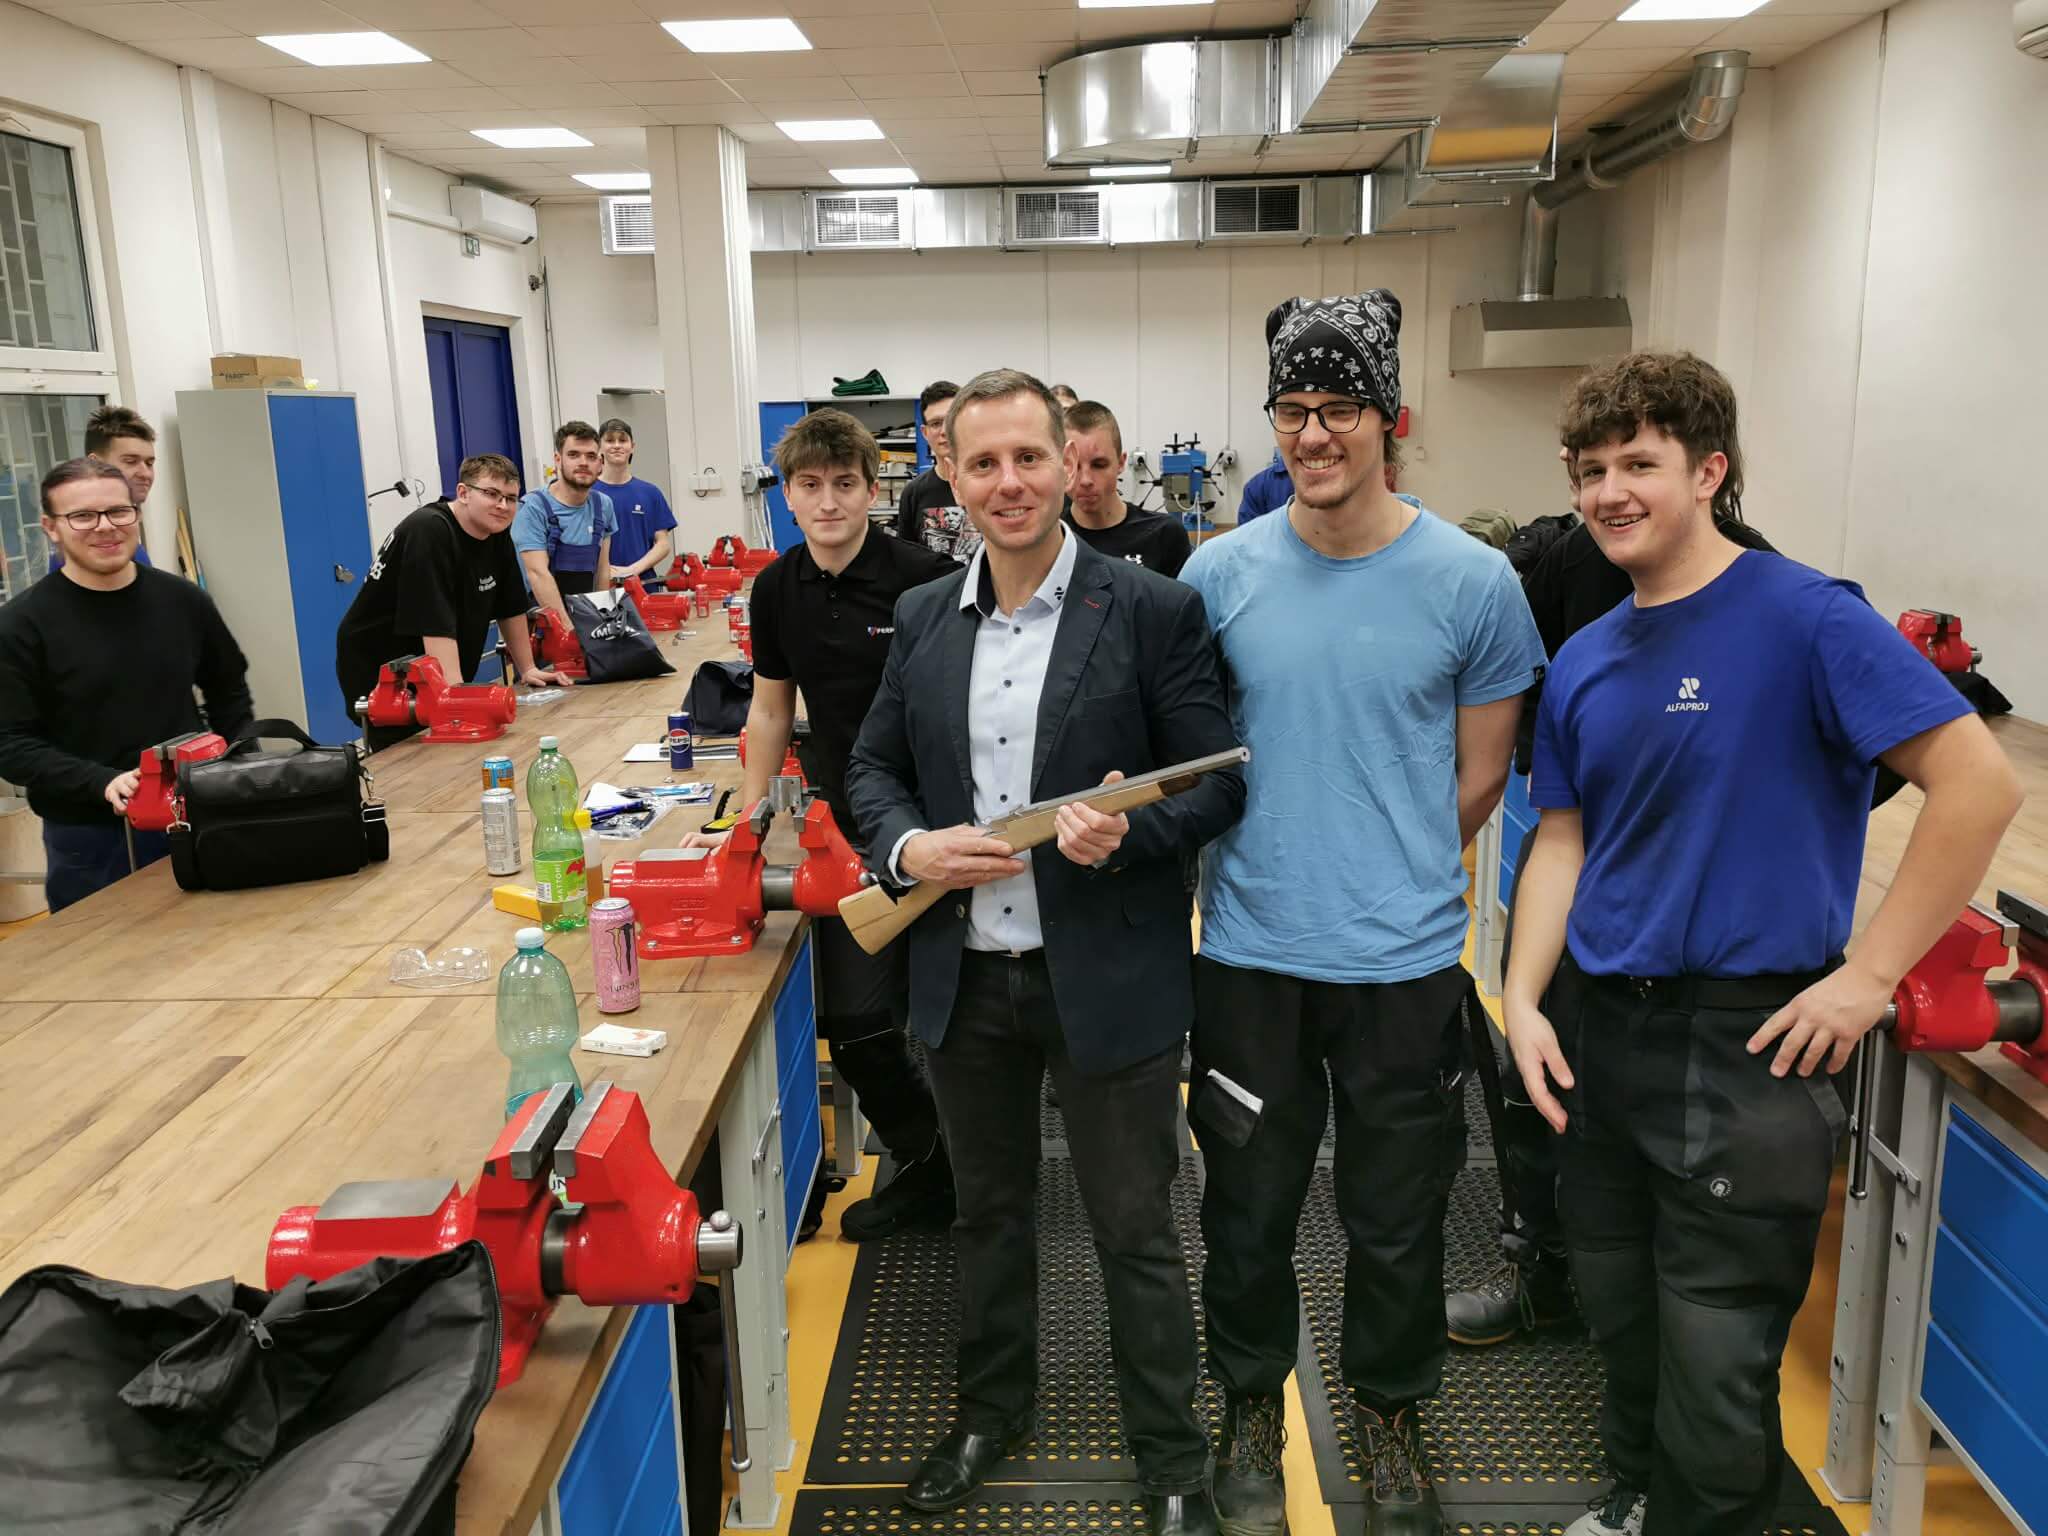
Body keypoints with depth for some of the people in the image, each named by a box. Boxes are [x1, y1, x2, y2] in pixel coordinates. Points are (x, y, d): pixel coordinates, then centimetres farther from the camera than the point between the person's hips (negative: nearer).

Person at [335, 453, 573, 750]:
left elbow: (511, 608, 12)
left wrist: (527, 669, 11)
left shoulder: (496, 532, 1)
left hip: (446, 678, 8)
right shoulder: (428, 532, -23)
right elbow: (436, 626, -33)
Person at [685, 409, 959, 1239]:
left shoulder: (925, 579, -13)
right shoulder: (778, 588, 4)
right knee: (855, 1023, 2)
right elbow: (770, 710, 14)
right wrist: (747, 823, 13)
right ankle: (929, 1163, 26)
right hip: (844, 829, 4)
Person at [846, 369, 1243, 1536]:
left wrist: (1131, 834, -26)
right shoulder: (923, 619, 4)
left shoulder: (1153, 609, -10)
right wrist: (908, 845, -9)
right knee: (988, 1211, 22)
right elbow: (875, 764, 11)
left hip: (1109, 978, -4)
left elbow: (1222, 781, -7)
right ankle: (992, 1413, 45)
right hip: (964, 975, 4)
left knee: (1136, 1228, 11)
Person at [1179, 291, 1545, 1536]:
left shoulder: (1473, 582, -5)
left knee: (1397, 1222, 15)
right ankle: (1252, 1410, 39)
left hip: (1407, 963, 0)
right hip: (1250, 956, 1)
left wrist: (1397, 878, 9)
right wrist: (1273, 867, 4)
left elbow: (1480, 779, 5)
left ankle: (1391, 1415, 41)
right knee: (1250, 1208, 15)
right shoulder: (1220, 574, -2)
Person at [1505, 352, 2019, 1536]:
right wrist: (1525, 998, -1)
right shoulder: (1586, 660, 6)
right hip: (1598, 1025, 7)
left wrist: (1869, 975, -17)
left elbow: (1982, 783, -17)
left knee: (1715, 1351, 5)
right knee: (1618, 1306, 22)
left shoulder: (1803, 617, -13)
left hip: (1744, 1037, -6)